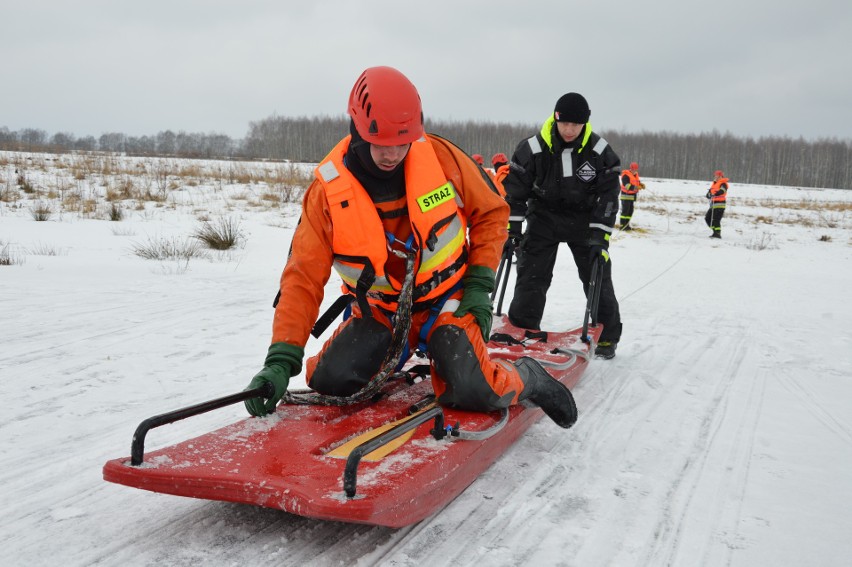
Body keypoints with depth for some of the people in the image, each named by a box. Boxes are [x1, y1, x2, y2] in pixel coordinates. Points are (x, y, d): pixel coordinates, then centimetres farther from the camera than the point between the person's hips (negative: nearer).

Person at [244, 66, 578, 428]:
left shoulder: (440, 156, -15)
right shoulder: (329, 190, -16)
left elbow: (491, 212, 0)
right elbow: (303, 278, -16)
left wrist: (480, 285, -8)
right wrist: (282, 361, -26)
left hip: (445, 300, -1)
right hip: (378, 311, 1)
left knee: (471, 392, -22)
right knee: (329, 381, -19)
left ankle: (525, 377, 12)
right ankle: (392, 357, 14)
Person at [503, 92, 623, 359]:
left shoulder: (600, 151, -15)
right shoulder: (533, 148, -17)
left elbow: (608, 196, -10)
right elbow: (515, 191, -8)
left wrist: (599, 236, -17)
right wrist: (512, 231, -10)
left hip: (584, 218, 0)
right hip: (544, 217, 0)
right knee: (531, 276, -5)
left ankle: (607, 336, 17)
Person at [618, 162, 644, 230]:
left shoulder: (636, 174, 12)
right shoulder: (626, 175, -15)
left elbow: (637, 182, 19)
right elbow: (627, 186, -24)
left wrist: (641, 184, -3)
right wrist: (635, 187, -33)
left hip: (632, 196, 9)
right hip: (626, 195, -9)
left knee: (630, 211, 10)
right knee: (625, 211, -10)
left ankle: (626, 225, 17)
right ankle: (622, 226, -8)